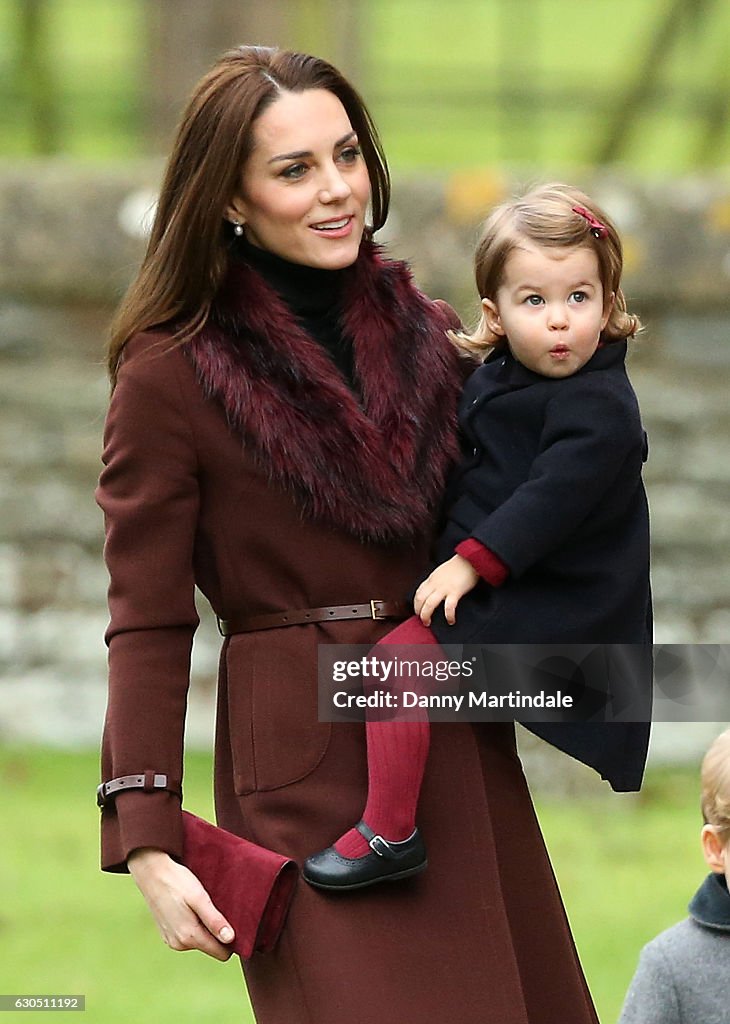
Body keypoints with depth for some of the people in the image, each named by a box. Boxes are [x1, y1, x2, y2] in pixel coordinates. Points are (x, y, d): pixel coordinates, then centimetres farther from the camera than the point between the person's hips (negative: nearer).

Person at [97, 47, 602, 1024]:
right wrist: (147, 847, -14)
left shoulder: (427, 337, 10)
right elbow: (147, 626, -7)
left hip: (462, 756, 6)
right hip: (307, 774, -6)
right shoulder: (171, 375, -7)